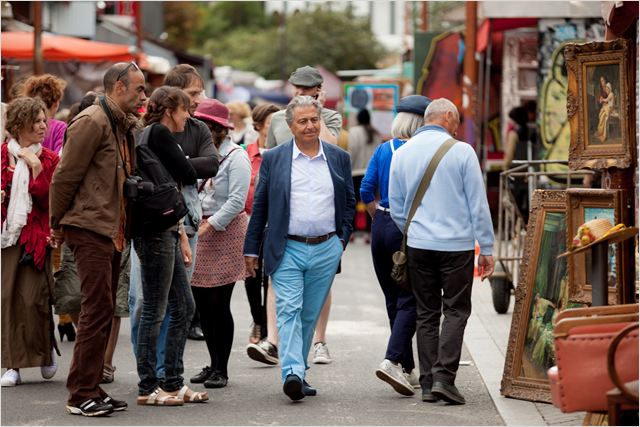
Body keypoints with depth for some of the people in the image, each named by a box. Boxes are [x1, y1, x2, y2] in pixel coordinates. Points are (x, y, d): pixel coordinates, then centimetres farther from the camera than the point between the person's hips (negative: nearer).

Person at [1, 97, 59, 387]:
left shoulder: (48, 159, 8)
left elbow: (48, 200, -2)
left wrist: (35, 168, -8)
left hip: (35, 236, -1)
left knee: (32, 298, -9)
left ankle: (46, 351, 16)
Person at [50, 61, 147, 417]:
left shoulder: (125, 125, 17)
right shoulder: (92, 122, -12)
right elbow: (66, 175, -12)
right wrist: (58, 225, -3)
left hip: (113, 232, 9)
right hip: (90, 229, -9)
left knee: (103, 311, 11)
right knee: (97, 310, -9)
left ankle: (90, 388, 17)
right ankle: (81, 395, -5)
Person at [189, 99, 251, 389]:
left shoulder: (235, 156, -7)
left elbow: (237, 200, -14)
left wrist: (210, 224, -17)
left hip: (225, 232, -7)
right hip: (199, 230, 7)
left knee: (219, 305, -5)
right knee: (202, 305, 7)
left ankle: (221, 369, 3)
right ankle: (213, 364, 18)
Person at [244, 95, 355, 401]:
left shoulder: (339, 158, 8)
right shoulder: (273, 159, 3)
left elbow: (350, 202, 16)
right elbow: (260, 206, 6)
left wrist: (343, 238, 5)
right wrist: (251, 250, 4)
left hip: (326, 250, 2)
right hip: (287, 250, -2)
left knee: (309, 315, 9)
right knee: (289, 311, -14)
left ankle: (297, 373, 19)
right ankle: (292, 374, -24)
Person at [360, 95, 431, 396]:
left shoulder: (382, 150, 5)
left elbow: (366, 191, 2)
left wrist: (379, 217, 14)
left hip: (381, 227, 6)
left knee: (394, 300, 13)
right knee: (409, 301, -3)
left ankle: (407, 370, 19)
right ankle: (392, 361, -21)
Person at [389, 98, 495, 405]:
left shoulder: (402, 154, 6)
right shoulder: (461, 152, -6)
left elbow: (396, 208, 12)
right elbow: (478, 205, -4)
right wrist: (486, 249, 1)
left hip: (419, 245, 4)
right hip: (457, 245, -4)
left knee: (426, 315, 10)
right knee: (455, 311, 3)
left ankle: (428, 383, 8)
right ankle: (444, 377, -9)